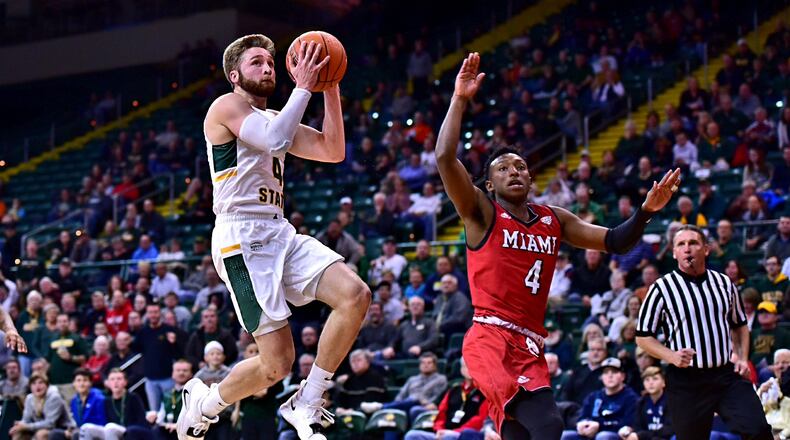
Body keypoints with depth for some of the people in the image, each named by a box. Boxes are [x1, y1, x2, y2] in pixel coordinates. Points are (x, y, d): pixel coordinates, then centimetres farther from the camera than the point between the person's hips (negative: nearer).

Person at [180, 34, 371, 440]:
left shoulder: (274, 118, 23)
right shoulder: (227, 107, -2)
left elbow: (333, 151, 17)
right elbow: (276, 140, -20)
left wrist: (330, 89, 11)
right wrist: (302, 86, -11)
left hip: (280, 234, 8)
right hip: (242, 239, -8)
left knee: (355, 296, -15)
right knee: (277, 364, -12)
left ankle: (305, 405, -6)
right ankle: (203, 403, 17)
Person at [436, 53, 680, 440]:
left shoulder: (555, 220, 19)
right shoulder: (482, 214, 3)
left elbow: (615, 243, 18)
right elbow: (444, 159, -11)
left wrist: (646, 211, 1)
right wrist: (460, 100, -11)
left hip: (530, 347, 7)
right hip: (490, 339, -6)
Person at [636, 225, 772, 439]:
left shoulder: (724, 283, 11)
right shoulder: (662, 288, -1)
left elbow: (739, 325, 24)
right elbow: (643, 336, 1)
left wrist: (743, 359, 8)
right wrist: (672, 356, -15)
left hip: (727, 375, 3)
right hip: (685, 380, -3)